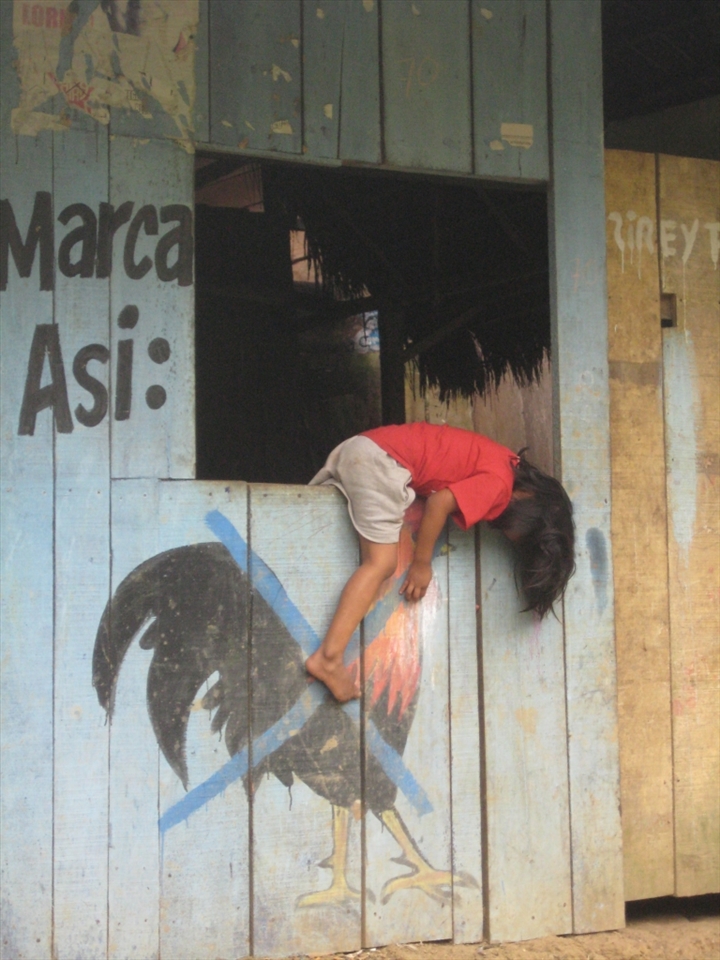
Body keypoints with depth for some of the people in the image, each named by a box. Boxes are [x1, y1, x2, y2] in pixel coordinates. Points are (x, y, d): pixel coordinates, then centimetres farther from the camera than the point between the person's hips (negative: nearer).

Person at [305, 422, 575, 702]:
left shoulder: (508, 465, 13)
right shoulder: (499, 482, -13)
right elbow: (440, 503, -16)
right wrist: (422, 564, -7)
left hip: (362, 446, 10)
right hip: (383, 461, -10)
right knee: (381, 563, -11)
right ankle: (329, 658, -19)